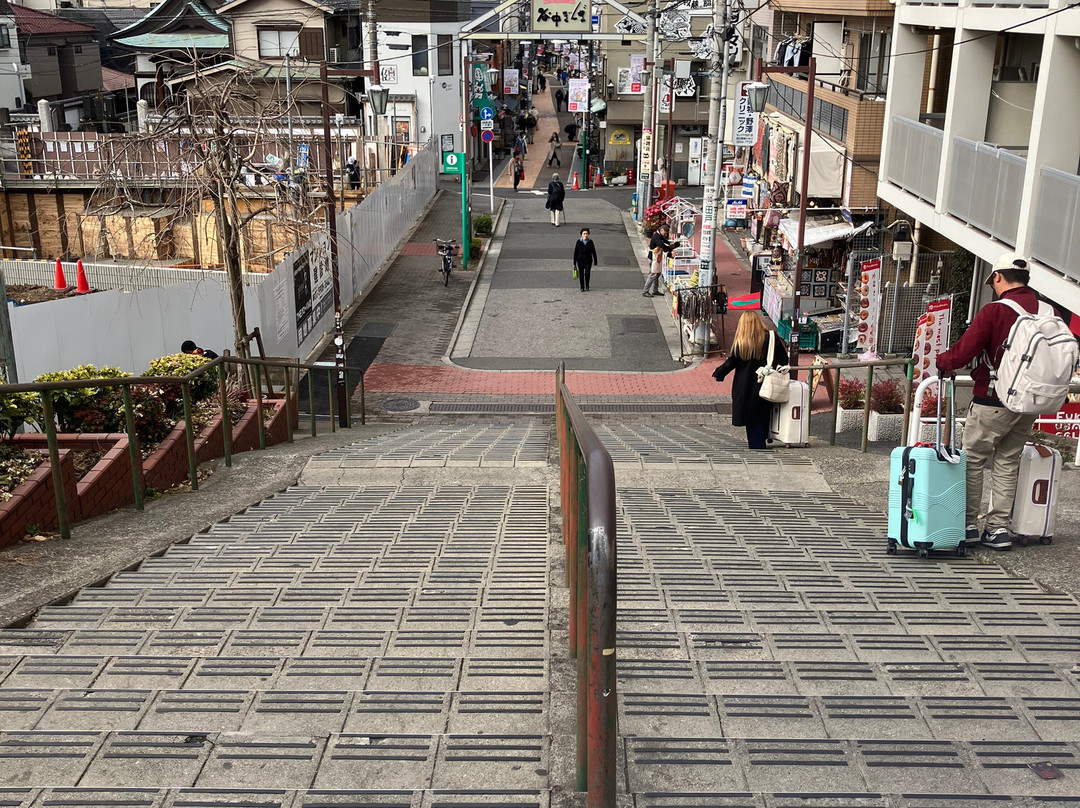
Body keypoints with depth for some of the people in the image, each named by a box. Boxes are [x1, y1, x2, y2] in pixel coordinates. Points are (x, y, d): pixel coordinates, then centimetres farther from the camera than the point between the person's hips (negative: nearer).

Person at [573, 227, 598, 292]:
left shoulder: (590, 242, -3)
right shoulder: (579, 242, -5)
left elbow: (593, 252, 4)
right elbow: (575, 252, -1)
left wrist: (595, 260, 6)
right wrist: (574, 262, -2)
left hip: (588, 261, 0)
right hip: (580, 261, 0)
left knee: (587, 273, -13)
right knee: (581, 274, 3)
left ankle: (587, 286, 12)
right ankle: (582, 287, 20)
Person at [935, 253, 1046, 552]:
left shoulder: (994, 311, -16)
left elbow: (964, 350, -15)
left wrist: (942, 363, 4)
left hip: (993, 402, -6)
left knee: (973, 460, 7)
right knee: (1008, 462, 14)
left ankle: (968, 525, 11)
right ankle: (998, 528, 15)